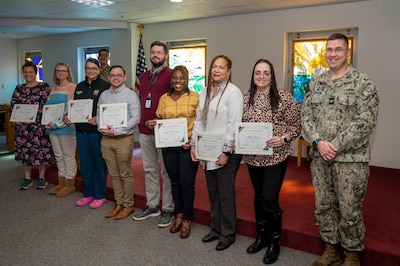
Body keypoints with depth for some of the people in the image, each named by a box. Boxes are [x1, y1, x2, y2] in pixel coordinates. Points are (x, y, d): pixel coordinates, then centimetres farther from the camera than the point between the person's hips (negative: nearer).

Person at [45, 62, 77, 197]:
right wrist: (48, 122, -2)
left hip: (66, 127, -7)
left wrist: (57, 124, -17)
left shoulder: (72, 87, -6)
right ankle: (61, 183, 23)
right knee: (58, 156, 13)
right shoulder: (54, 88, 16)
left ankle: (69, 185, 10)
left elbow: (70, 109, -14)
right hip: (53, 127, 7)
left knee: (68, 156, 1)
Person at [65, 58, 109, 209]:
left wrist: (98, 119, -24)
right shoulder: (79, 86, 13)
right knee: (85, 164, 13)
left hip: (97, 130, -6)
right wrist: (67, 117, -1)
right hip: (81, 131, 6)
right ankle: (88, 194, 27)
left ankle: (100, 196, 18)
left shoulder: (104, 86, -5)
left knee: (99, 164, 4)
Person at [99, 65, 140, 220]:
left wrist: (116, 131, -16)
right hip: (106, 138, 5)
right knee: (114, 174, 13)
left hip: (124, 138, -5)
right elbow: (98, 115, 15)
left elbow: (135, 118, -12)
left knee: (125, 174, 3)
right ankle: (119, 204, 25)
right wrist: (102, 129, -6)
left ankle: (128, 205, 17)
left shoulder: (131, 95, -5)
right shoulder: (103, 95, 12)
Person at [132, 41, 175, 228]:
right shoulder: (144, 76, 16)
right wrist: (141, 122, 12)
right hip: (144, 131, 7)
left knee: (166, 172, 2)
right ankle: (152, 206, 26)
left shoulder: (171, 75, -6)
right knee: (149, 169, 14)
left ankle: (168, 209, 13)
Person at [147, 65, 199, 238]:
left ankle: (187, 219, 17)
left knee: (187, 183, 1)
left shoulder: (195, 97, -3)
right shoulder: (164, 98, 9)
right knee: (174, 181, 14)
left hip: (188, 146, -4)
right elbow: (159, 120, 16)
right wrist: (152, 123, -6)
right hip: (168, 146, 4)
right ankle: (178, 215, 30)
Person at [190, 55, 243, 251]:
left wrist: (226, 151, -19)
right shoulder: (205, 92, 12)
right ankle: (215, 229, 31)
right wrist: (194, 144, 8)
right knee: (213, 192, 16)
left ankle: (227, 234, 19)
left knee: (225, 193, 4)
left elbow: (234, 125, -15)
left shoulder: (233, 92, -10)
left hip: (225, 152, -7)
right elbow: (199, 120, 14)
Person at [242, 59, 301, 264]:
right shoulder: (246, 99, 6)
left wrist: (283, 139, -20)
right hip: (252, 157, 5)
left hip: (276, 156, -4)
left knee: (269, 199, -5)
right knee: (258, 197, 16)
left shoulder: (284, 97, -7)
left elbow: (296, 125, -4)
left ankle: (274, 242, 18)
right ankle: (261, 236, 35)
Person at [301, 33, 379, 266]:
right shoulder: (316, 84, 9)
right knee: (323, 207, 14)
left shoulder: (363, 83, -6)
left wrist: (336, 146, -17)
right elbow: (306, 115, 5)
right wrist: (319, 142, -11)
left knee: (350, 212, 5)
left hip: (351, 159, -5)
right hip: (320, 158, 5)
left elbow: (366, 122, -13)